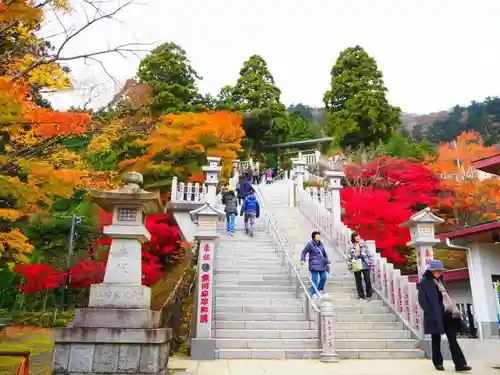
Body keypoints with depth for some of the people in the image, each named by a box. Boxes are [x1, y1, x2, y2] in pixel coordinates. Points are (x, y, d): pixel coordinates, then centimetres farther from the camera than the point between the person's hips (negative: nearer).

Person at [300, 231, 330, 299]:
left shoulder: (321, 244, 10)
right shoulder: (310, 244, -7)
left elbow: (324, 253, 20)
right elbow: (304, 252, -3)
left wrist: (327, 262, 20)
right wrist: (302, 260, -17)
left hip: (321, 264, 6)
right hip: (314, 264, -6)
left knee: (324, 277, 8)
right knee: (315, 279, -9)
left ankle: (320, 289, 33)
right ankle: (314, 293, 0)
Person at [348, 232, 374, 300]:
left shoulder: (364, 246, -2)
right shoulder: (351, 248, -2)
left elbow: (370, 255, 1)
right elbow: (349, 258, 0)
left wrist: (371, 263, -3)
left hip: (365, 266, 0)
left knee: (368, 280, 0)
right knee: (358, 281, 8)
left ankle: (369, 295, 15)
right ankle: (361, 295, 20)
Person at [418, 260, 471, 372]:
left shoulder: (439, 281, 18)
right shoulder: (424, 282, -4)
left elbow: (445, 296, 20)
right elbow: (422, 299, -10)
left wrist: (452, 310, 9)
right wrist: (430, 312, -16)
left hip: (445, 314, 6)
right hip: (434, 315, -6)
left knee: (452, 339, 0)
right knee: (436, 340, 3)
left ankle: (460, 364, -2)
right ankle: (438, 363, 14)